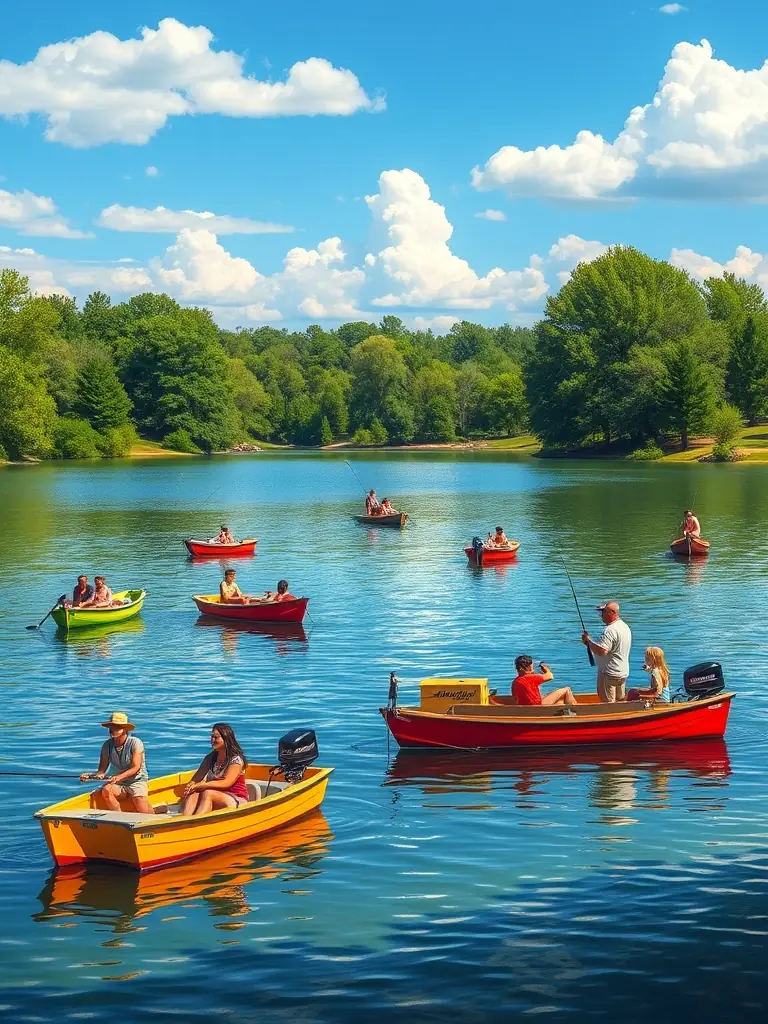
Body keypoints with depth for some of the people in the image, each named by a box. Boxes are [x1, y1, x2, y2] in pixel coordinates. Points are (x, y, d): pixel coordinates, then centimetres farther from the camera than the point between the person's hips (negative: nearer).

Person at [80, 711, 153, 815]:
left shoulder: (135, 743, -12)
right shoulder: (107, 745, -1)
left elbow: (136, 768, -19)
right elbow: (102, 770, -2)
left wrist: (119, 777, -36)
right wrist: (93, 776, -25)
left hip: (137, 781, -4)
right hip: (120, 784, 4)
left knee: (145, 815, -21)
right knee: (106, 790, -30)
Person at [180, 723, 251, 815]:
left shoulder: (236, 759, -7)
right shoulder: (210, 758, 12)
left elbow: (226, 783, -20)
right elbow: (195, 780, 6)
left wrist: (200, 785, -27)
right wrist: (191, 785, -20)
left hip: (236, 801, -5)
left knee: (207, 793, -33)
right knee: (193, 793, -25)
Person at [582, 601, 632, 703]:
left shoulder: (610, 629, -21)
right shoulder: (625, 627, 12)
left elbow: (602, 651, -30)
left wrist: (588, 640, -15)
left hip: (609, 674, -10)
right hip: (623, 673, 10)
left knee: (608, 704, -5)